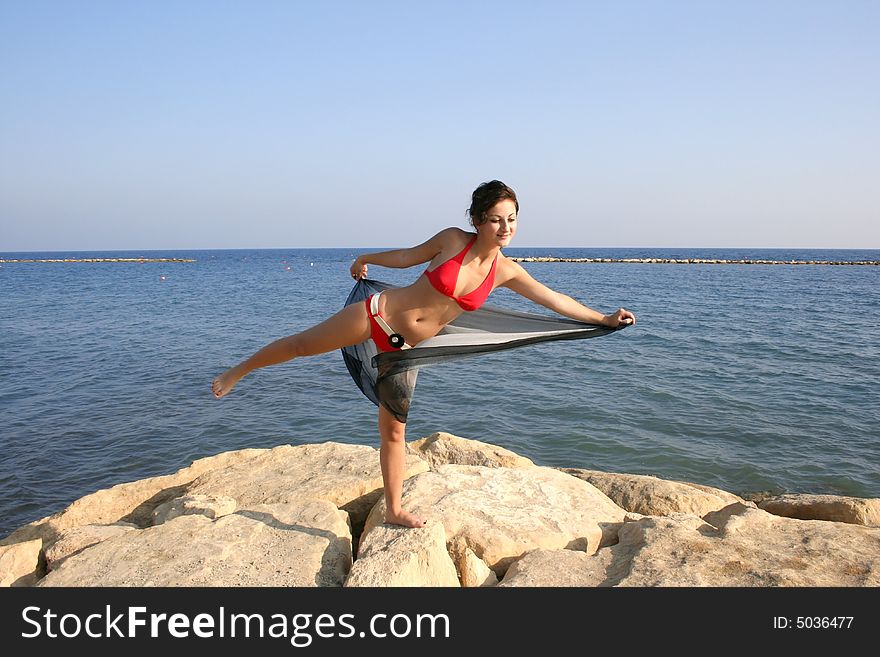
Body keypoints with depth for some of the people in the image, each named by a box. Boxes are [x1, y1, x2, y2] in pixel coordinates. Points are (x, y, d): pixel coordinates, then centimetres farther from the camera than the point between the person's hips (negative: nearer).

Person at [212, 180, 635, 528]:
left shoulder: (506, 272, -5)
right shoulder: (452, 240, -13)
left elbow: (554, 299, 3)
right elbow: (409, 256, 3)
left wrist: (604, 319, 3)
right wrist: (367, 258, 16)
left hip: (404, 348, 2)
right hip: (376, 315, -2)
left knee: (393, 429, 7)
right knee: (302, 345, 8)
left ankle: (394, 511, 20)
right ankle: (237, 372, 34)